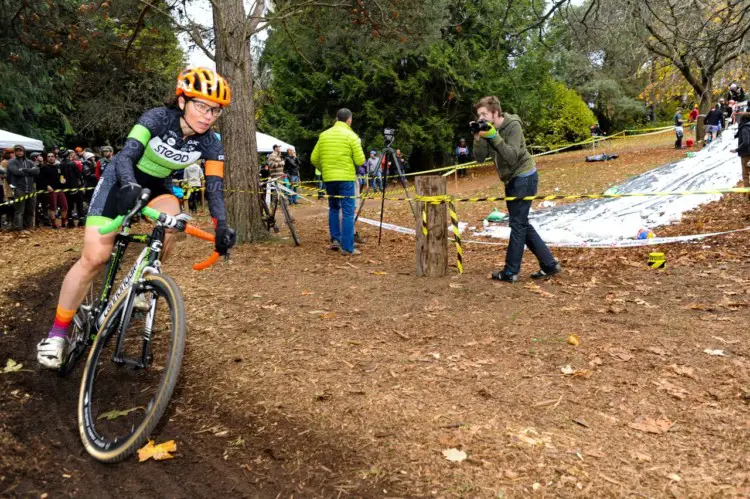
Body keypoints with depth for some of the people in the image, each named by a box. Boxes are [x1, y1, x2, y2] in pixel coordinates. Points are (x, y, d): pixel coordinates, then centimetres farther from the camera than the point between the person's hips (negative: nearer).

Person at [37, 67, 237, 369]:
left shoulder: (210, 144, -16)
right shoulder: (158, 118, -26)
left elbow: (215, 189, -19)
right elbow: (125, 157, -35)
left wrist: (222, 228, -34)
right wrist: (129, 186, -56)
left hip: (157, 186, 3)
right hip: (121, 181, -3)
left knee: (170, 218, -33)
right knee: (95, 258, -12)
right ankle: (58, 332, 3)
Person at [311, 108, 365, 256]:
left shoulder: (323, 135, 7)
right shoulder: (351, 135, -5)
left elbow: (314, 159, 8)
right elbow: (360, 161, -7)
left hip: (329, 178, 5)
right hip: (346, 178, -4)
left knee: (333, 208, 21)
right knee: (348, 212, -2)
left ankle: (335, 239, 17)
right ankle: (347, 247, -4)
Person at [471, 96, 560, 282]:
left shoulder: (513, 126, -18)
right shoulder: (486, 129, 1)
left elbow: (511, 157, -28)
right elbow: (480, 157, -6)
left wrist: (494, 136, -32)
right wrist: (478, 137, -20)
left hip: (524, 177, -9)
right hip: (511, 180, 9)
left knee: (518, 224, -6)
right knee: (522, 224, 11)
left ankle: (511, 272, 0)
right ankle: (549, 264, 17)